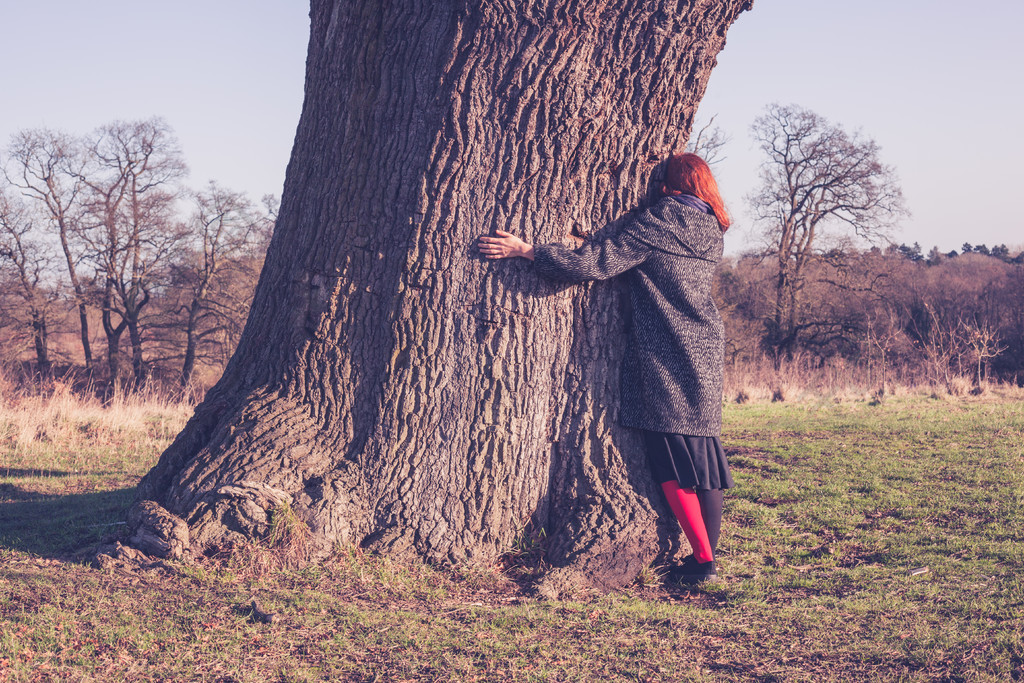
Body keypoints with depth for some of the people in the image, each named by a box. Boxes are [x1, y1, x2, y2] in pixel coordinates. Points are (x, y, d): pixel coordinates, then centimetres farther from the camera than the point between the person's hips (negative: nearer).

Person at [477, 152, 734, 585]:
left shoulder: (657, 223, -11)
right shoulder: (712, 233, 11)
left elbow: (593, 263, -14)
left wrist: (525, 250, -7)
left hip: (665, 358, -7)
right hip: (707, 354, 7)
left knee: (673, 457, -5)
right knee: (702, 450, 9)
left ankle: (703, 559, -7)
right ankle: (706, 556, 11)